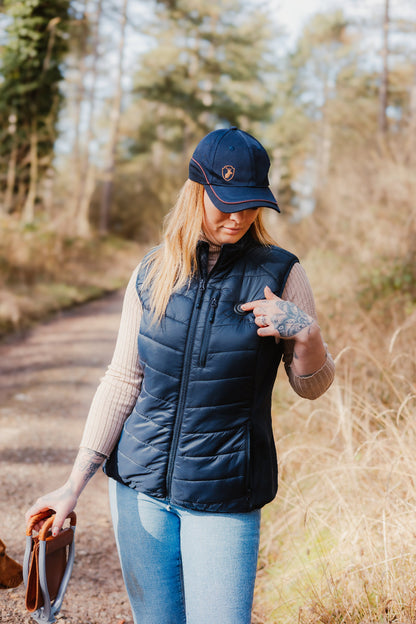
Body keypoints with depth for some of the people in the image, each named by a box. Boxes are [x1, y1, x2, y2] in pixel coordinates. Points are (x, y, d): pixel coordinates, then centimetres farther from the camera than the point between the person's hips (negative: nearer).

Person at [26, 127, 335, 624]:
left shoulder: (279, 275, -6)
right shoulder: (151, 276, 1)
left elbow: (312, 386, 1)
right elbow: (123, 382, 4)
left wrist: (305, 332, -21)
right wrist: (75, 484, 2)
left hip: (224, 497, -2)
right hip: (140, 486, 3)